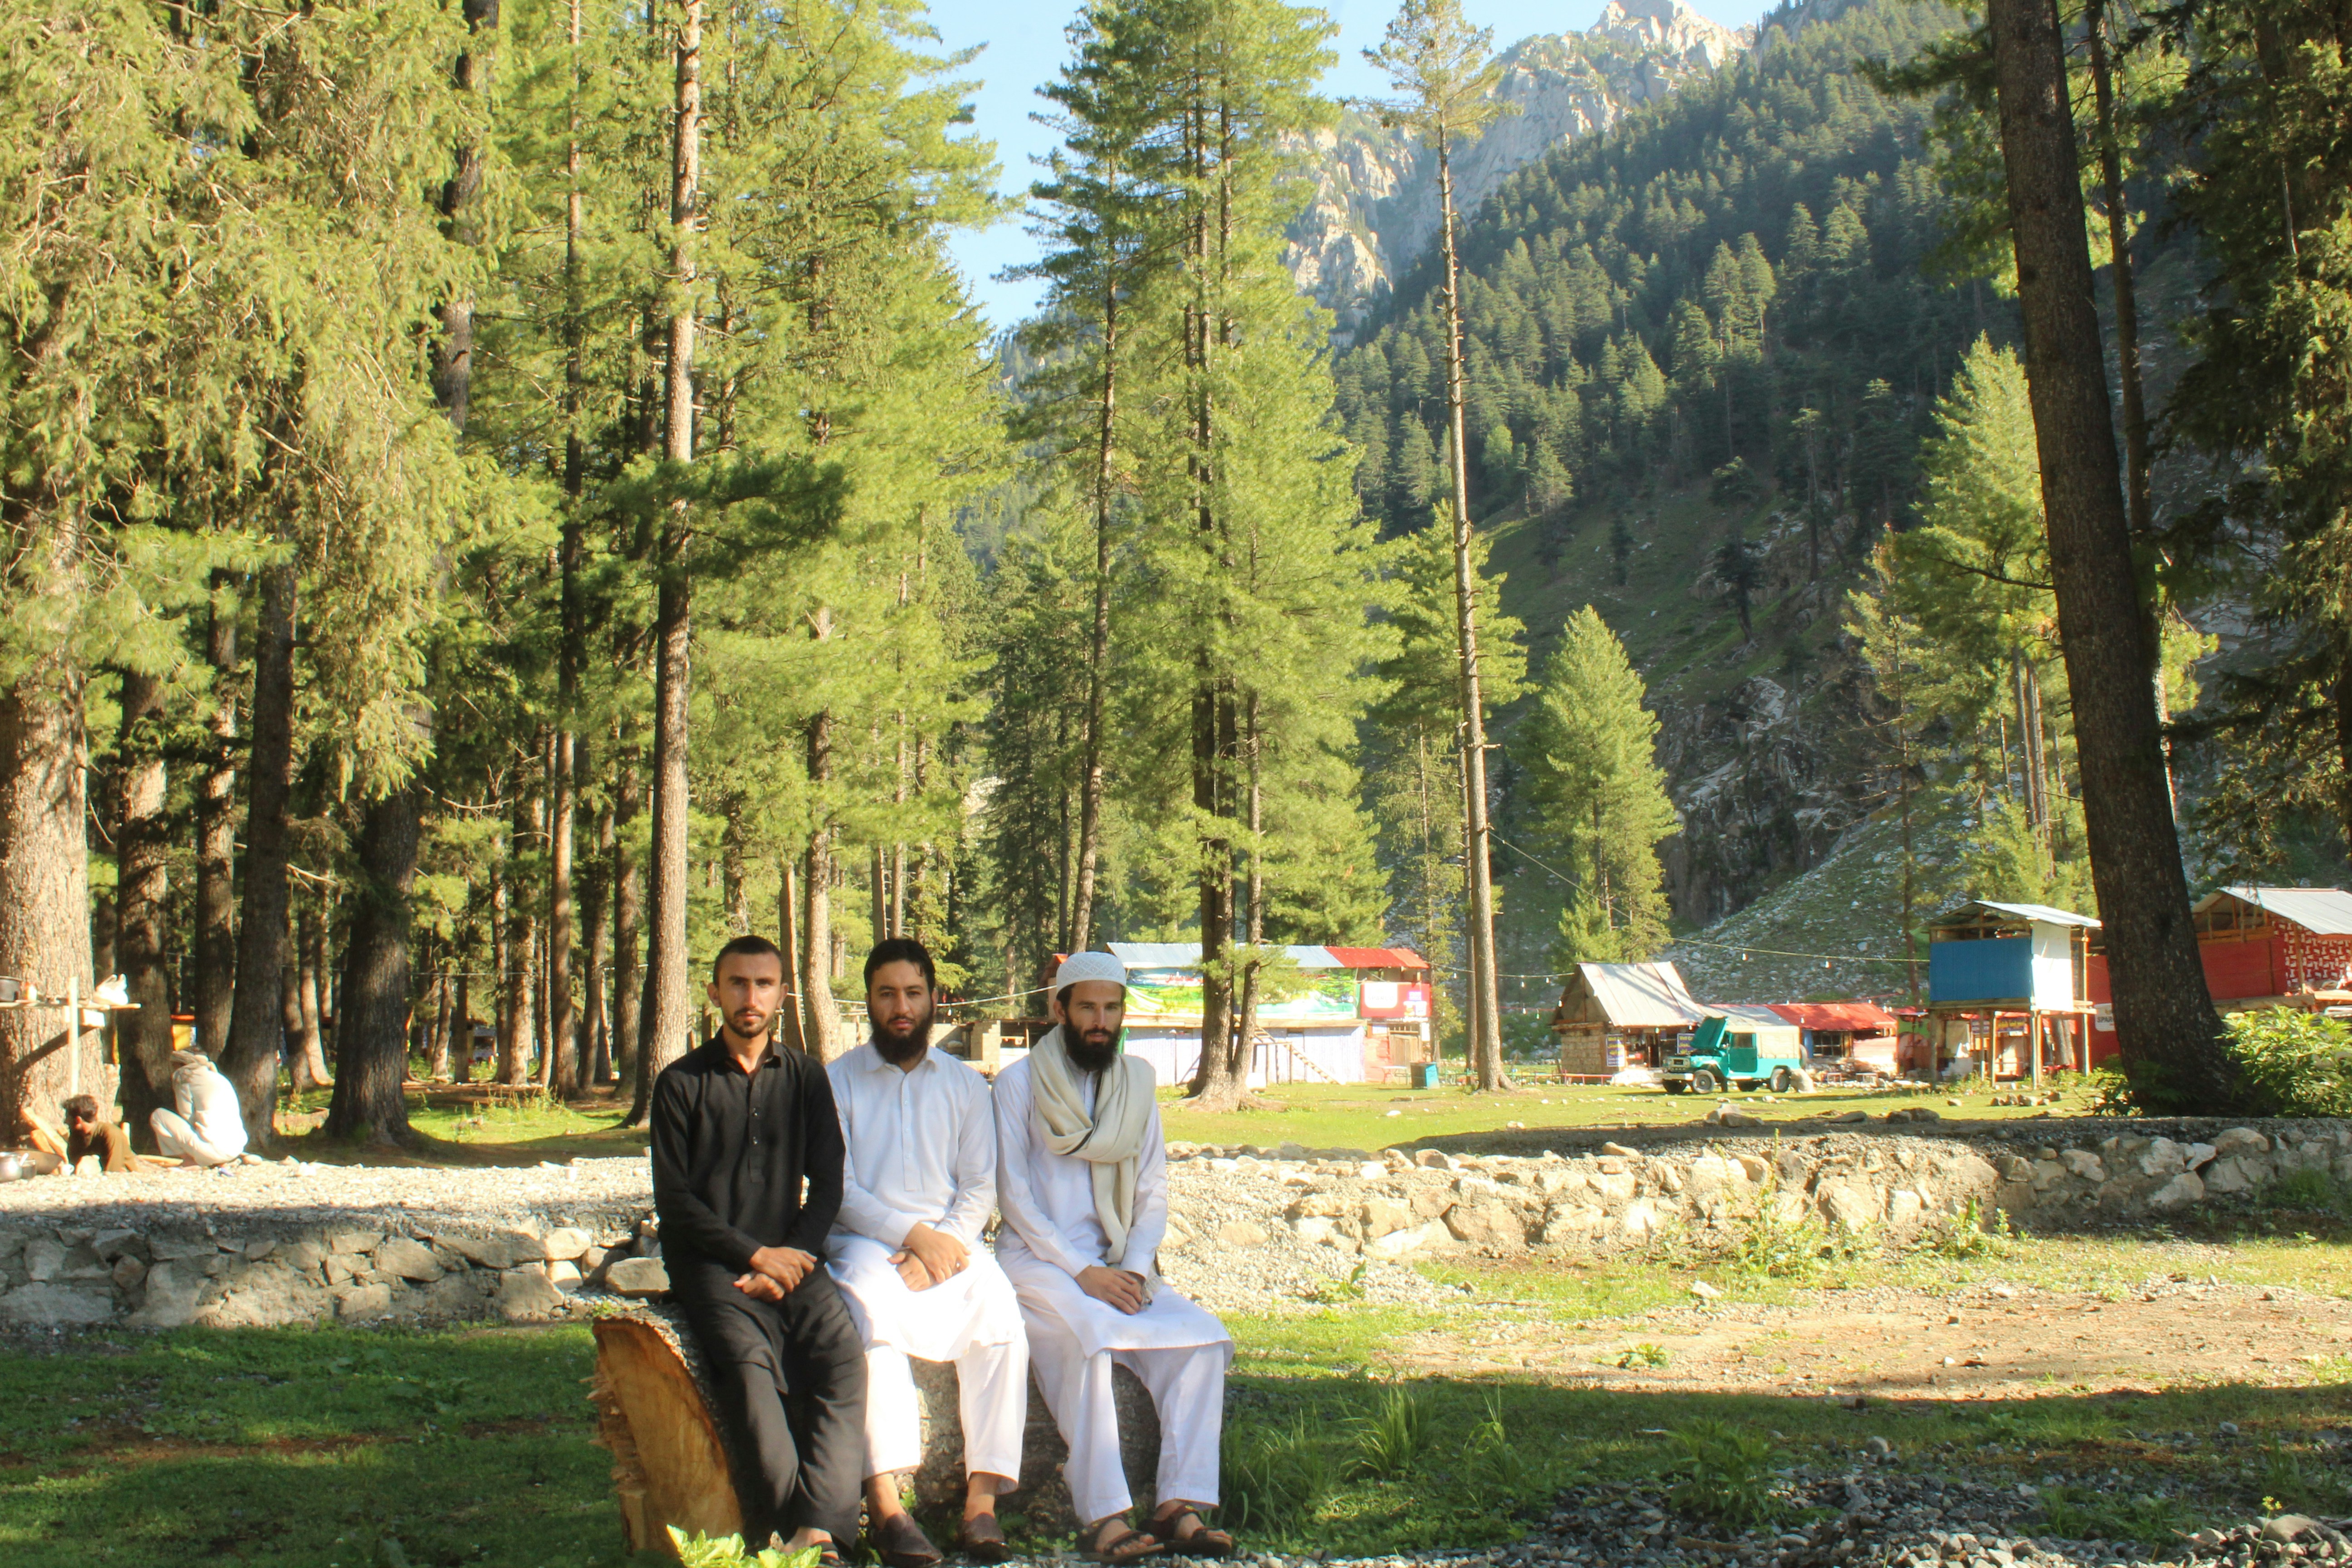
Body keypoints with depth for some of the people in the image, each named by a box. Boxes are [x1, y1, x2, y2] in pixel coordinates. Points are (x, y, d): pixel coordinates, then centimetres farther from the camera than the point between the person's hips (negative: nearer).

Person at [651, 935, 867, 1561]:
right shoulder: (682, 1083, 6)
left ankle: (817, 1528, -35)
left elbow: (828, 1185, 11)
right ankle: (782, 1530, -32)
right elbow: (674, 1200, 0)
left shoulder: (805, 1077, 14)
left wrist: (793, 1256, -7)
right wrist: (754, 1255, -10)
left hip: (788, 1256, 2)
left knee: (843, 1352, -27)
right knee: (749, 1361, -32)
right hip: (710, 1261, -2)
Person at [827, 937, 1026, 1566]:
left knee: (1000, 1318, -27)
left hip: (950, 1240, 2)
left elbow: (981, 1188, 9)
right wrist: (912, 1233, -15)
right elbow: (836, 1187, -2)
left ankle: (983, 1498, -26)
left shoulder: (965, 1085, 15)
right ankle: (884, 1501, -36)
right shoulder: (838, 1081, 7)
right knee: (871, 1308, -35)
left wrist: (943, 1244, -11)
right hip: (864, 1240, -2)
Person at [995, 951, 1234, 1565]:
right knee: (1088, 1337, -34)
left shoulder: (1137, 1082, 14)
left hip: (1117, 1266, 5)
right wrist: (1081, 1272, -16)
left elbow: (1154, 1189, 11)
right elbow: (1013, 1194, -6)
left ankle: (1180, 1503, -22)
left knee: (1202, 1337, -20)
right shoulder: (1020, 1082, 0)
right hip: (1037, 1260, -4)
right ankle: (1104, 1518, -34)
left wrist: (1135, 1267, -8)